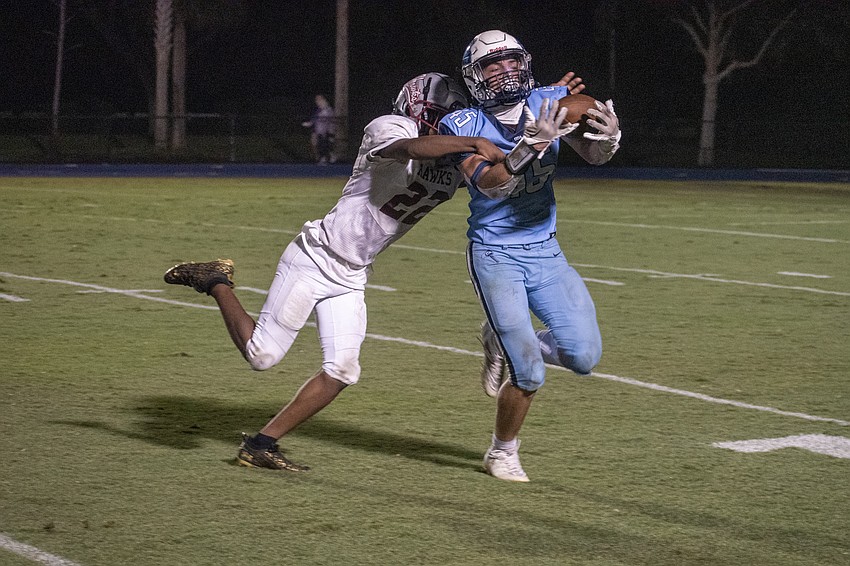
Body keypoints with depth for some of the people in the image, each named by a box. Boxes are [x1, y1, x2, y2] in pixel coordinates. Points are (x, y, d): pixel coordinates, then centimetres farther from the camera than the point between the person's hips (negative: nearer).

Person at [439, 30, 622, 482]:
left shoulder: (548, 102, -1)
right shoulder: (463, 126, -12)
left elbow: (593, 155, -7)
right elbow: (488, 183, -27)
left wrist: (608, 135, -31)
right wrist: (532, 144, -41)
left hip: (545, 251, 5)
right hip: (495, 254, -4)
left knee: (584, 356, -4)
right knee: (529, 373, -9)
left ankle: (504, 343, 24)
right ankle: (502, 453, 17)